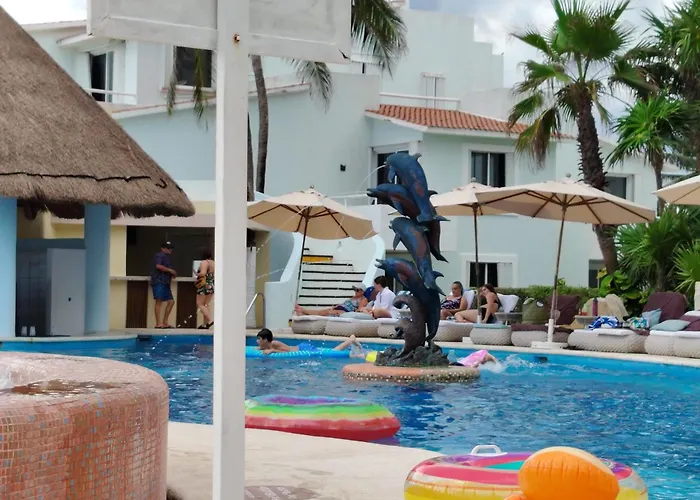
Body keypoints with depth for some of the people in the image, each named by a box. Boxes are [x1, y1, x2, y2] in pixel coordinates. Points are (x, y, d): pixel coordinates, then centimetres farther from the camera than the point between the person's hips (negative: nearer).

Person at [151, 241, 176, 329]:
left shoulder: (167, 257, 25)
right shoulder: (160, 255, -3)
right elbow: (158, 266, -20)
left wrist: (172, 274, 11)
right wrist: (170, 270, -14)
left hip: (165, 283, 10)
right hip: (158, 282, -10)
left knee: (171, 301, 6)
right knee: (159, 301, -11)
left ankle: (165, 322, 9)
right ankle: (158, 323, -14)